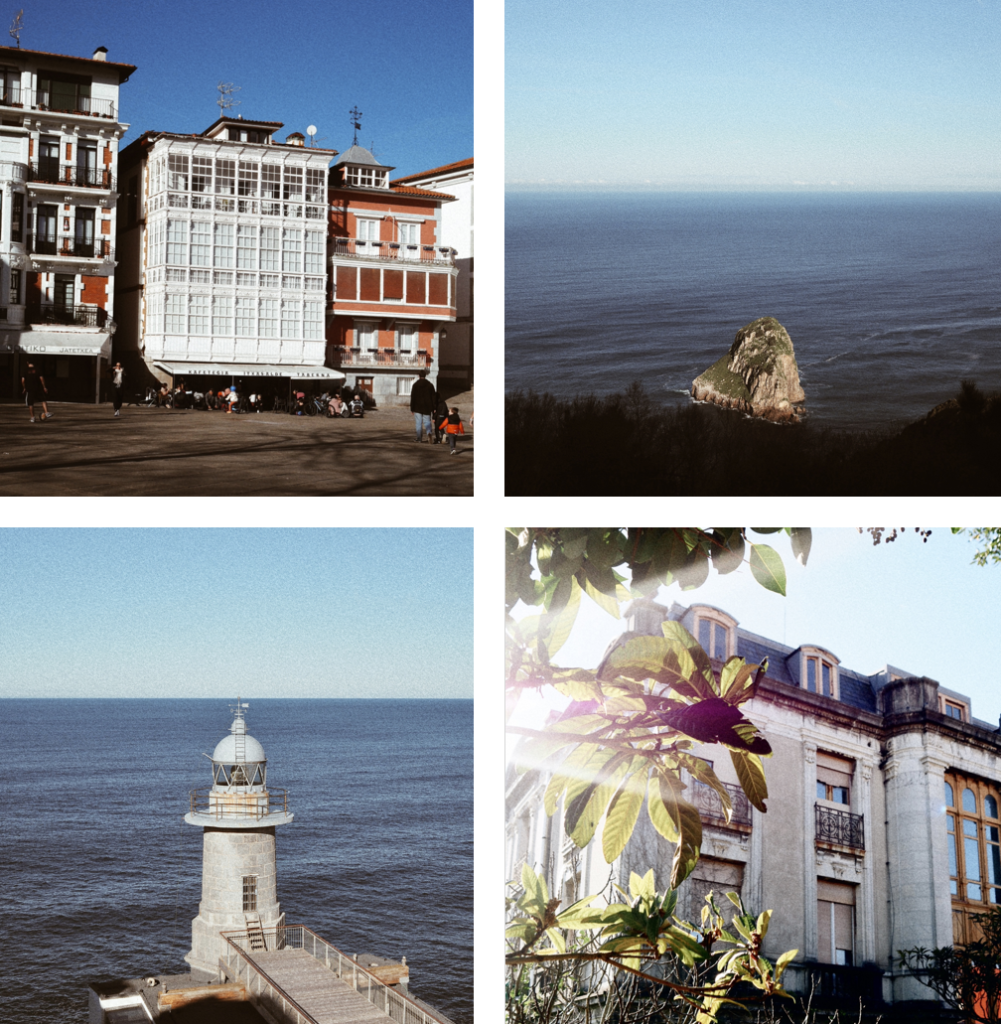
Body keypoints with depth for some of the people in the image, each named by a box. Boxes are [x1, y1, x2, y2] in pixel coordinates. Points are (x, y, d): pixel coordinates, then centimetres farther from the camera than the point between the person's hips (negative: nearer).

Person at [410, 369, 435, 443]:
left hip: (418, 407, -2)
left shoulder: (415, 385, -4)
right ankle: (428, 433, -23)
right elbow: (433, 397, 4)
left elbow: (413, 397, -4)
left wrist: (412, 408, 1)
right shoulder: (430, 385, 4)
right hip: (427, 408, 2)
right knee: (427, 422, 5)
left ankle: (418, 438, 6)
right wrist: (433, 409, 8)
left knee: (418, 423, 4)